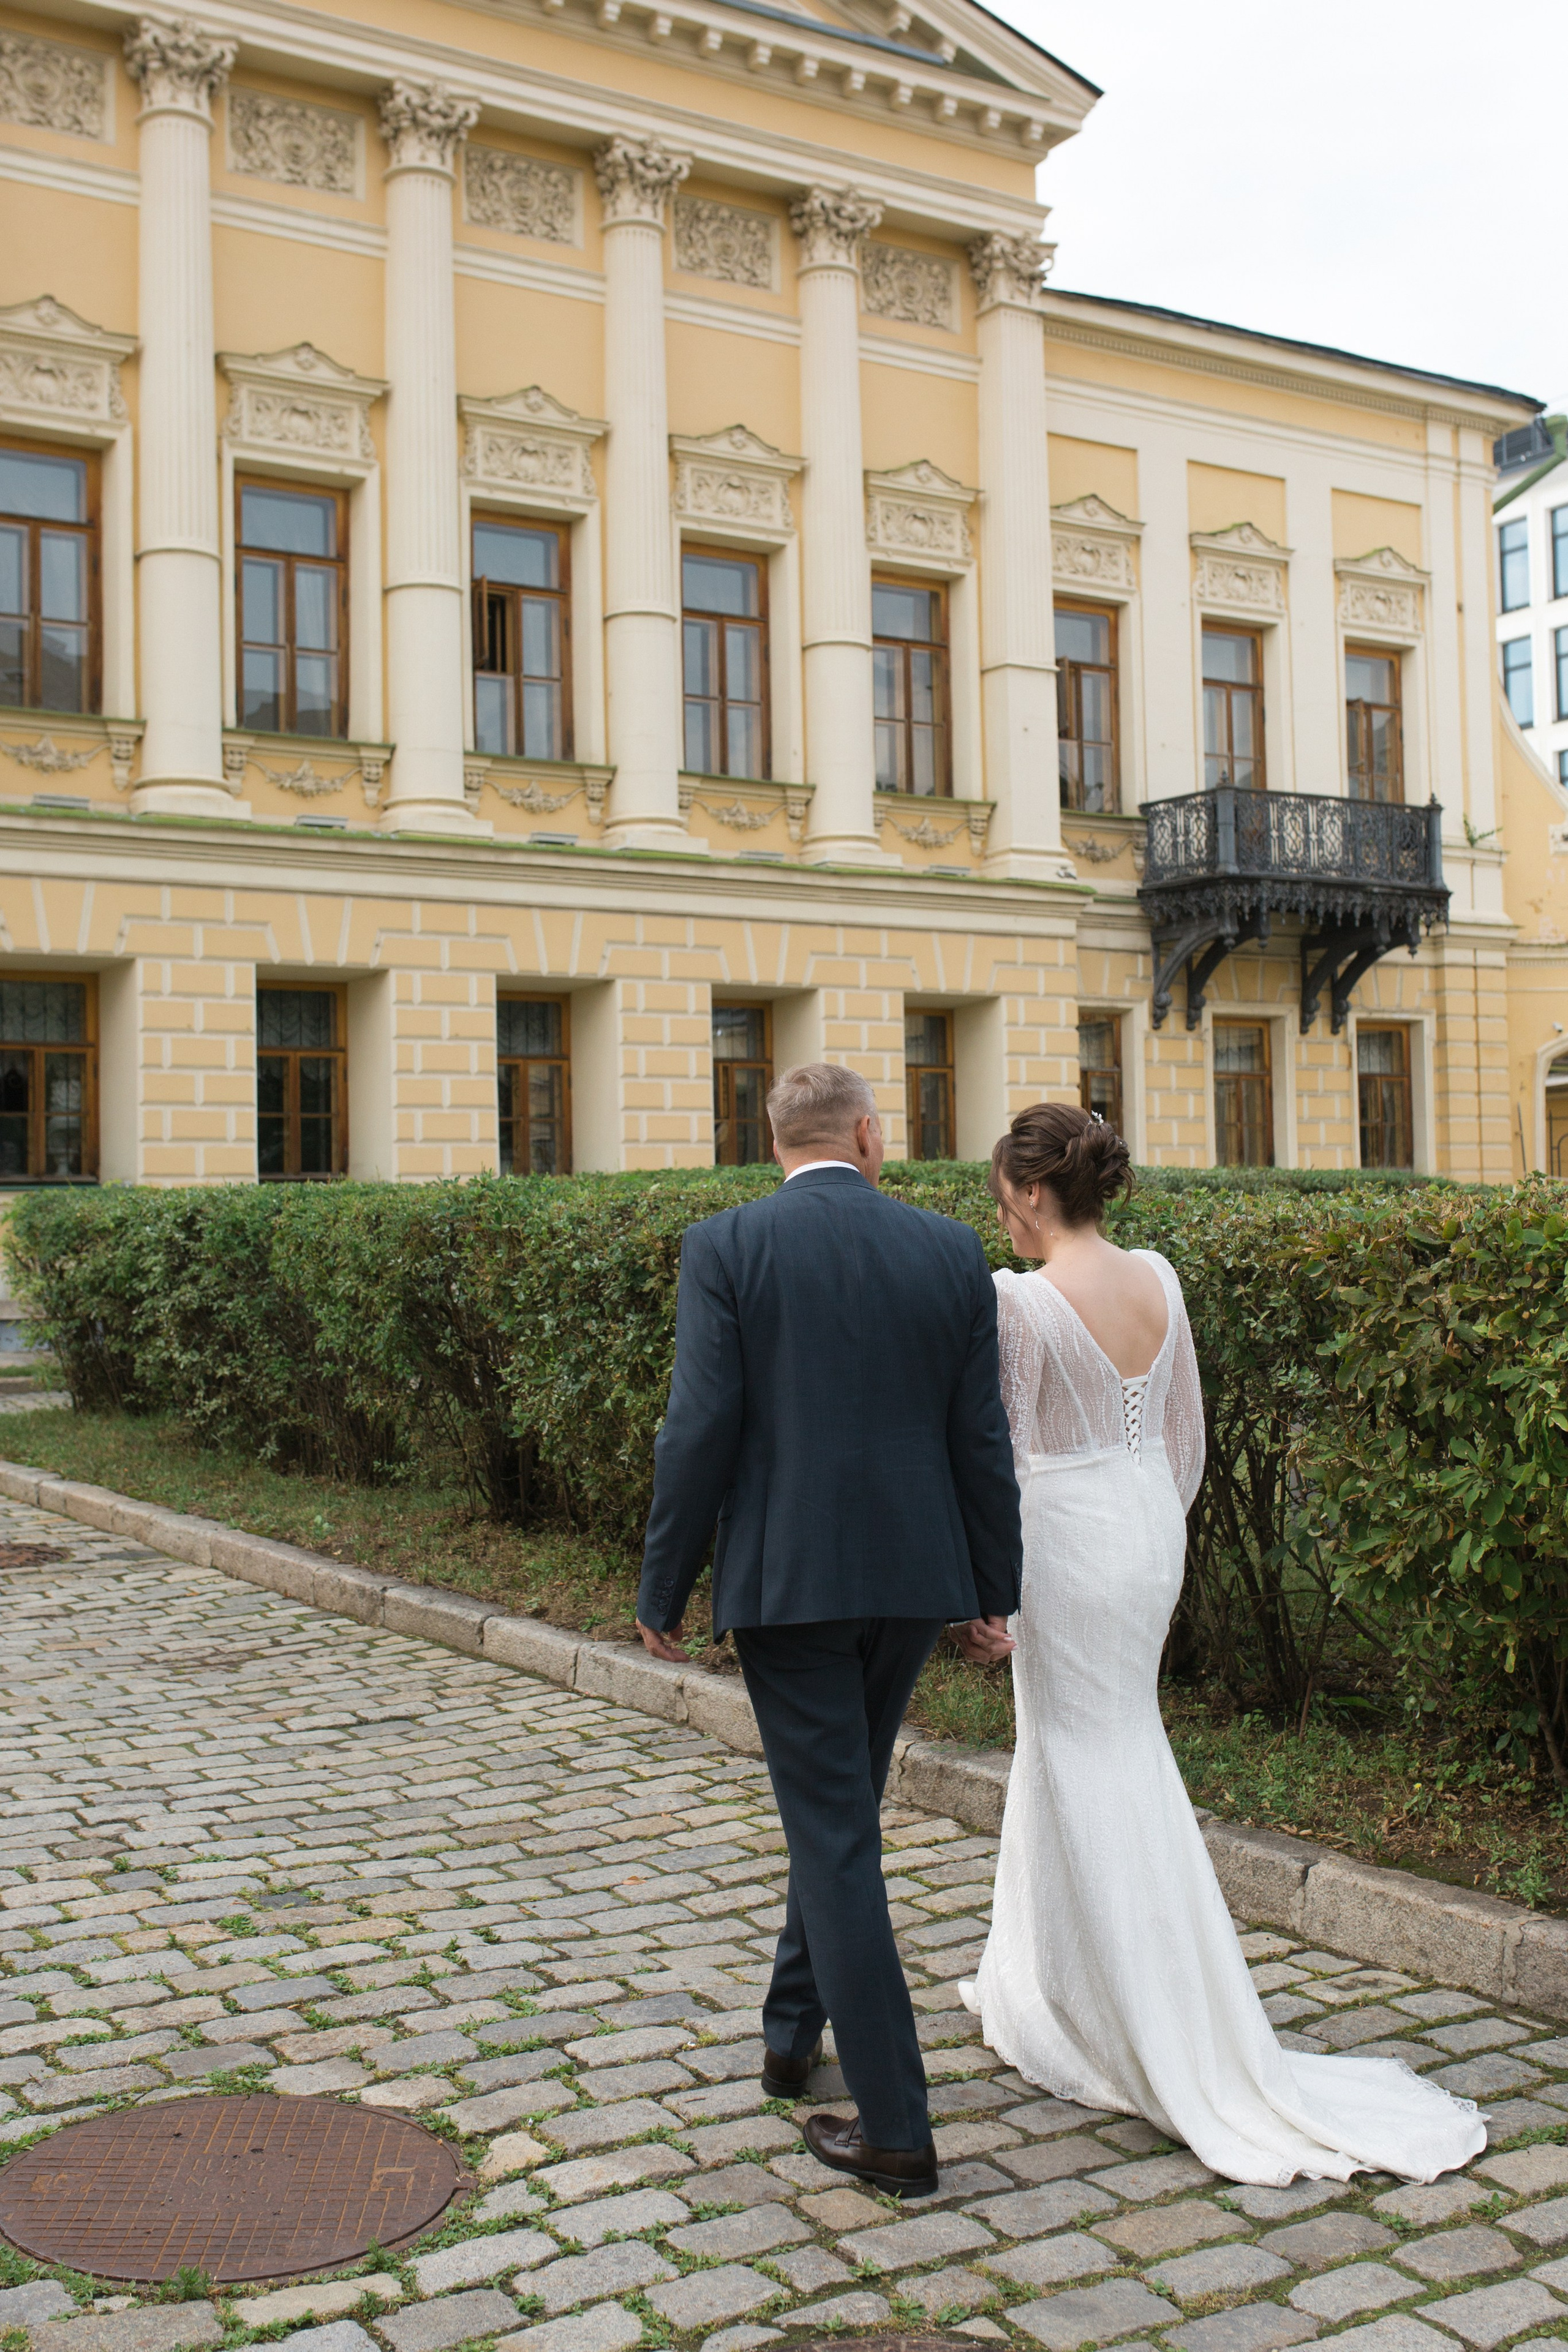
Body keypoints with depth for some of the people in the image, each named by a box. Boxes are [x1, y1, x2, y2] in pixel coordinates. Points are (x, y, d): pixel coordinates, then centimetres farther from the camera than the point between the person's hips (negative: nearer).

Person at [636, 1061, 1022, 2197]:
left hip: (785, 1580, -4)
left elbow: (701, 1430, -12)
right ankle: (793, 2030, 39)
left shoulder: (725, 1245, -8)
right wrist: (994, 1591, 12)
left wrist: (663, 1591, -1)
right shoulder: (950, 1249, 1)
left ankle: (895, 2127, 4)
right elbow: (982, 1437, 3)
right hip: (914, 1578, 4)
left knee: (837, 1836, 2)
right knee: (840, 1808, 22)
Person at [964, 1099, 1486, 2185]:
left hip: (1071, 1541, -7)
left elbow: (1007, 1451, -14)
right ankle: (1050, 1985, 34)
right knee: (1067, 1745, 21)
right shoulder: (1158, 1277, 3)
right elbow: (1188, 1432, 10)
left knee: (1100, 1778, 3)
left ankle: (1176, 2048, 12)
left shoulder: (1025, 1299, -18)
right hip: (1151, 1526, 7)